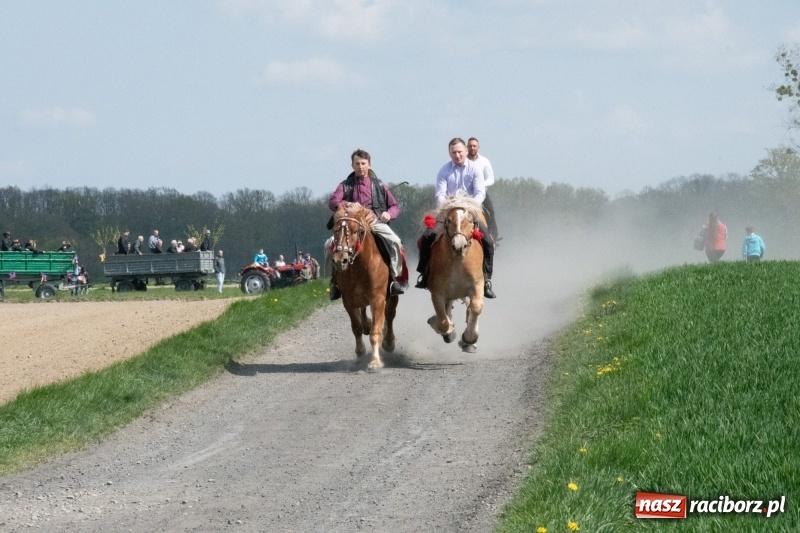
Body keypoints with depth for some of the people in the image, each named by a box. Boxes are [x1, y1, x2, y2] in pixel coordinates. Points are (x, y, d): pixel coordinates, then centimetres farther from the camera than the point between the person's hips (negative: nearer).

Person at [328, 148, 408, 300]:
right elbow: (332, 202, -1)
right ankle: (335, 280, -10)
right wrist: (348, 205, -21)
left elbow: (395, 206, 15)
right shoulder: (345, 185, 14)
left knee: (394, 242, -30)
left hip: (376, 223, 0)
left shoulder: (379, 185, 15)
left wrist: (389, 213, -9)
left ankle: (396, 278, -20)